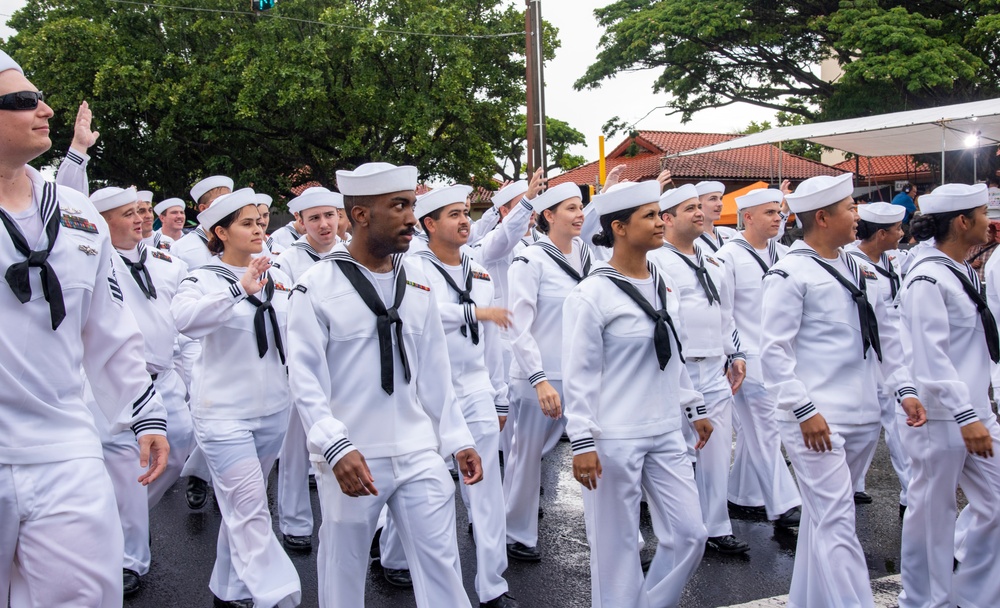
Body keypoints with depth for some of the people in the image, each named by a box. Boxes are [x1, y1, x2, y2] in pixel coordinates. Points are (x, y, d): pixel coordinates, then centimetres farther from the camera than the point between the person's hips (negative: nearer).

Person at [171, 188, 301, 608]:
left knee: (242, 508, 16)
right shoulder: (205, 279, -7)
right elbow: (184, 318, -28)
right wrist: (239, 290, -36)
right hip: (225, 412, -5)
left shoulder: (278, 278, 9)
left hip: (273, 409, 5)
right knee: (250, 510, -9)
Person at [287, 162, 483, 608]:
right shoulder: (317, 286, -9)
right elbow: (306, 379, -11)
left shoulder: (417, 281, 6)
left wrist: (458, 438, 10)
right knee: (344, 570, 12)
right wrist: (336, 448, -22)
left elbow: (434, 369, 11)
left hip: (418, 453, 4)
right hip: (351, 458, -4)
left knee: (441, 562, 5)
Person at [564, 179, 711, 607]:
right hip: (614, 439, -7)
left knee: (690, 533, 9)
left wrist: (694, 408, 19)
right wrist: (582, 442, -16)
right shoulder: (591, 294, -12)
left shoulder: (664, 286, 9)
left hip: (666, 433, 7)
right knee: (616, 543, 5)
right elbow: (579, 375, -13)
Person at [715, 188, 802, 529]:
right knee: (764, 430, -5)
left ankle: (741, 494, 25)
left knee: (755, 428, 13)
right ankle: (782, 505, -1)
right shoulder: (729, 256, -8)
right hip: (749, 358, -6)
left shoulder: (782, 254, 11)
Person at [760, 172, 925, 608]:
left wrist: (904, 388, 9)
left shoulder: (859, 269, 14)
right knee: (836, 522, -9)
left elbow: (885, 334, 18)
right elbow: (775, 350, -14)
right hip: (815, 420, -7)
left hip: (862, 416, 7)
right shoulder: (789, 274, -9)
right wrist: (804, 409, -18)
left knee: (825, 515, 17)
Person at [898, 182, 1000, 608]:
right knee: (932, 512, 5)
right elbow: (931, 357, -23)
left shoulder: (963, 272, 11)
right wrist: (966, 416, -25)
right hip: (940, 417, -8)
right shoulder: (927, 279, -17)